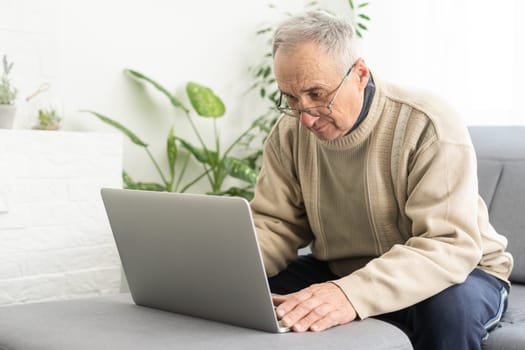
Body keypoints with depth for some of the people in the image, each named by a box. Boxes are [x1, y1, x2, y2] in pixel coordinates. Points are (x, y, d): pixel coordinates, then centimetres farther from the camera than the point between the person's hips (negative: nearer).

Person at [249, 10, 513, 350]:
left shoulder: (427, 126, -25)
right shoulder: (290, 132, -7)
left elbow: (450, 245, -33)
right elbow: (275, 225, -4)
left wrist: (354, 293, -49)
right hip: (340, 272, 4)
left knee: (451, 303, -37)